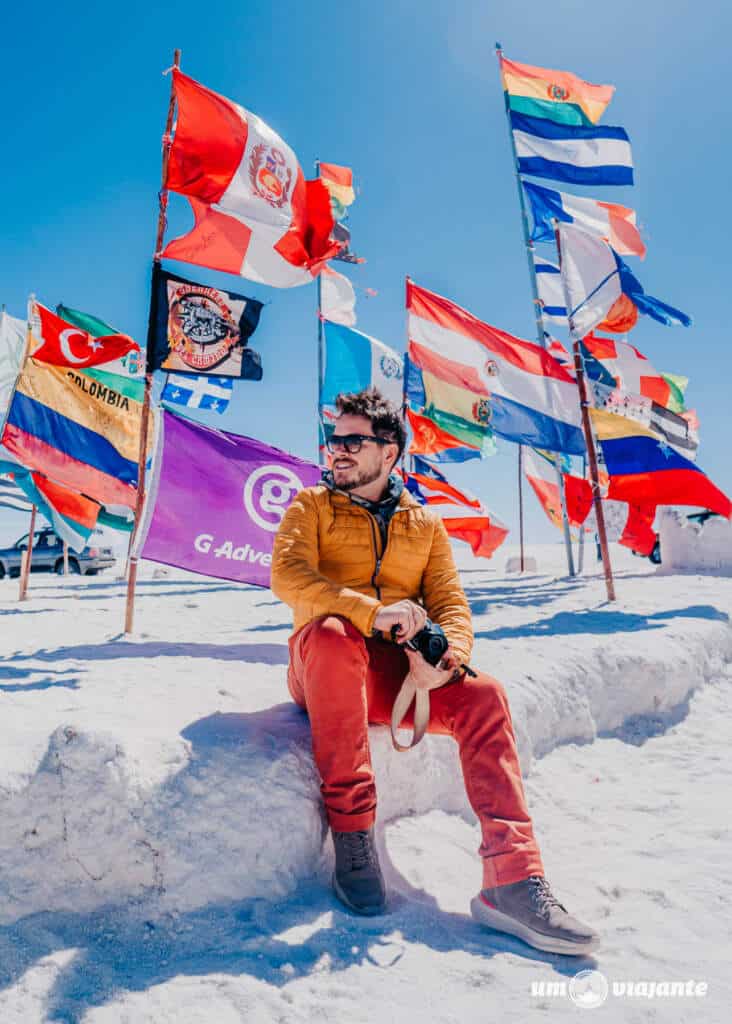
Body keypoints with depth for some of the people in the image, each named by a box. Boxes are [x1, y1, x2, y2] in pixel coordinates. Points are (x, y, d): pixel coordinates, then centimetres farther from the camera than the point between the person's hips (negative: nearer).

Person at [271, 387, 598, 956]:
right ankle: (351, 832, -25)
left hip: (396, 673, 2)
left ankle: (513, 880, -20)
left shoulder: (425, 524, 13)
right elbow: (288, 574, -13)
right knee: (331, 631, -36)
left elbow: (452, 604, 6)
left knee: (483, 695, -24)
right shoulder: (312, 506, 6)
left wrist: (446, 656, -19)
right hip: (325, 670, -2)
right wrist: (372, 613, -28)